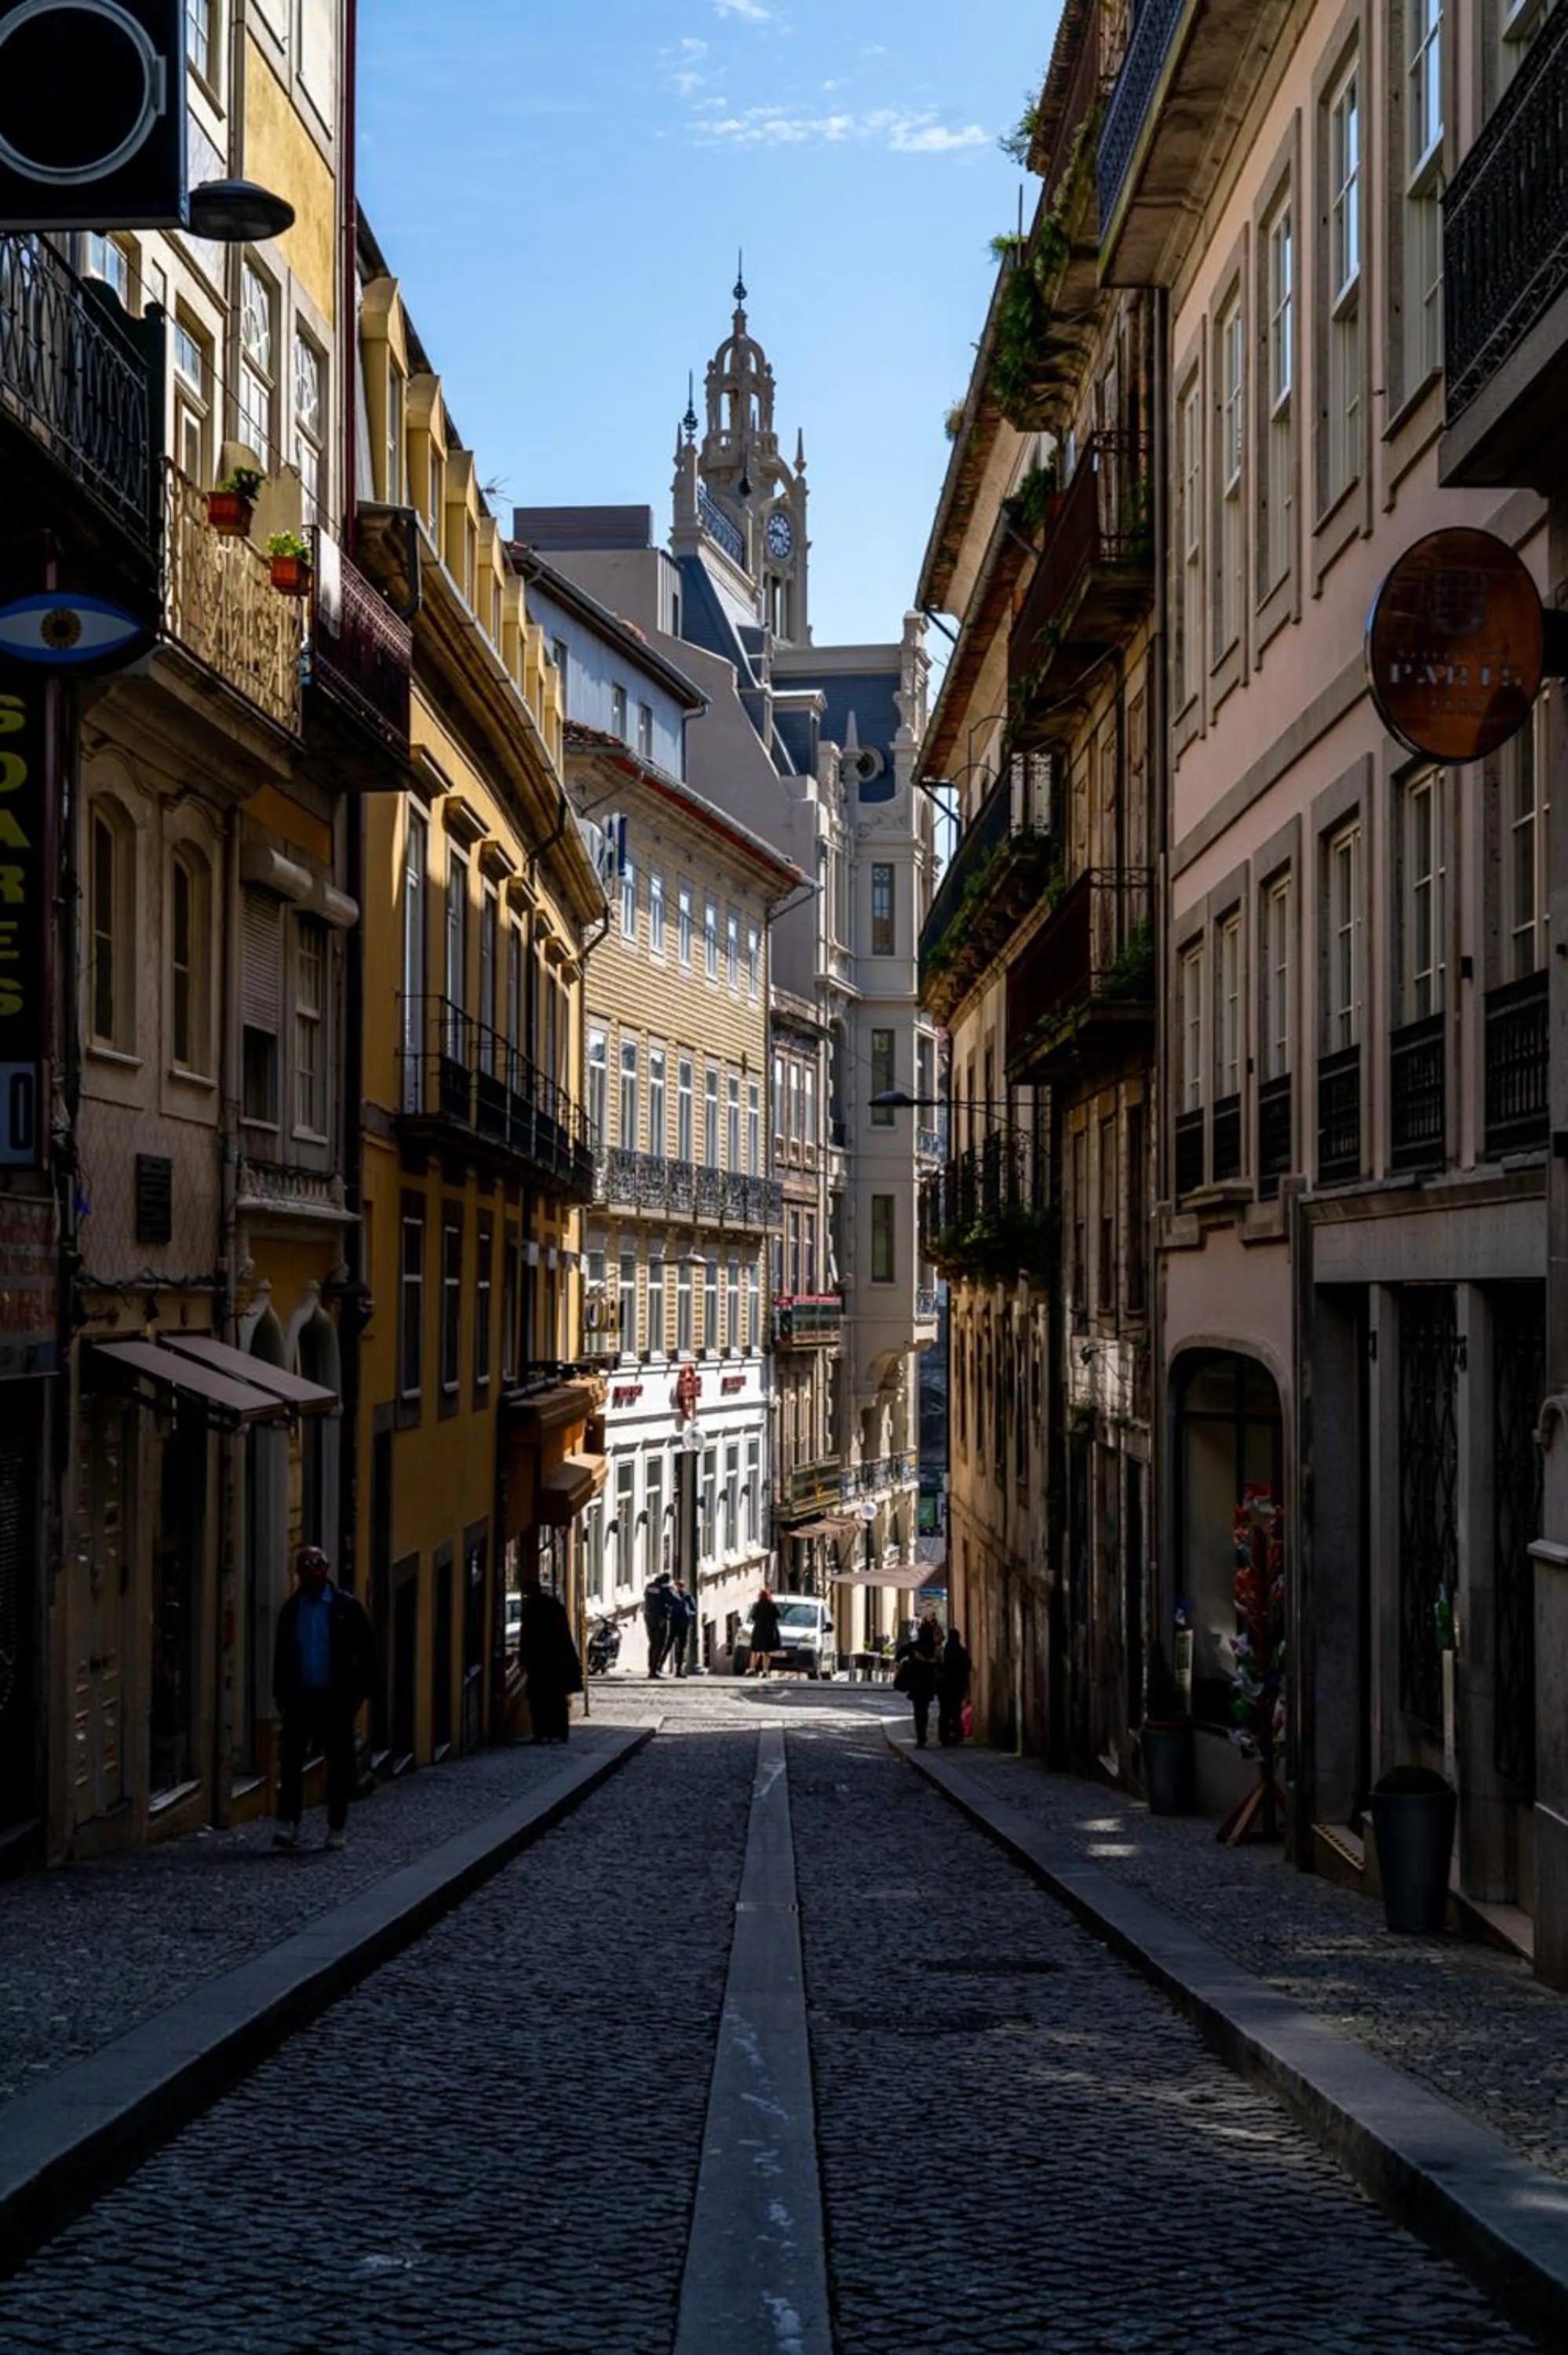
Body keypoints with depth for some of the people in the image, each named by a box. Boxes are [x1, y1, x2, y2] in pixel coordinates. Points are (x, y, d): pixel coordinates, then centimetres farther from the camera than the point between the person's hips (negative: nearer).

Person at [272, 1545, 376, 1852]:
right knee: (290, 1761, -3)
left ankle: (337, 1829, 10)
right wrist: (281, 1695, 5)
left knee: (339, 1766, 3)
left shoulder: (346, 1607, 0)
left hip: (336, 1699, -2)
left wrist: (360, 1691, -4)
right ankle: (287, 1824, 2)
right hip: (300, 1697, 2)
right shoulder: (291, 1609, 8)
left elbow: (367, 1651, 2)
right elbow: (281, 1655, 13)